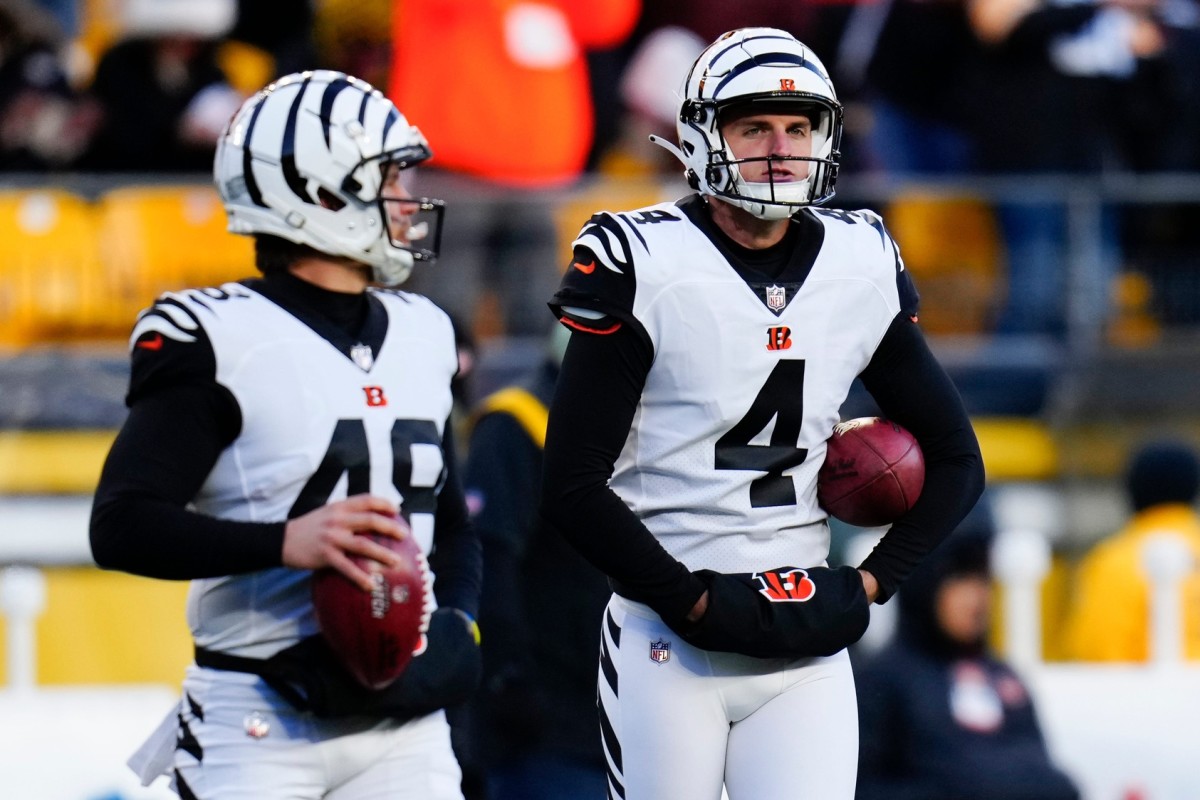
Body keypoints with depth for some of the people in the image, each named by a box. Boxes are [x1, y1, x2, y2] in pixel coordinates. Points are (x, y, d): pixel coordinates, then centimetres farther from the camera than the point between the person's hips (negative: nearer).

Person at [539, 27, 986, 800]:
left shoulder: (863, 269, 7)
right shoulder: (644, 267, -8)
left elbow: (956, 460, 15)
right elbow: (573, 485, -9)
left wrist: (868, 586, 2)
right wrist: (698, 602, -12)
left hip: (807, 647, 3)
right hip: (668, 642, -3)